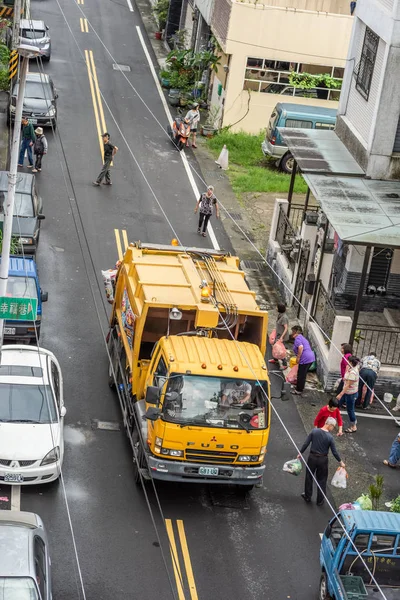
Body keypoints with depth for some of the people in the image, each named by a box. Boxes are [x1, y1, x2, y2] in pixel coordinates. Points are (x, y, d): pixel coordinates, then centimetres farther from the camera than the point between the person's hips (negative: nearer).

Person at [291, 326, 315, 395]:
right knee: (303, 374, 22)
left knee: (301, 375, 3)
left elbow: (301, 347, -26)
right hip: (311, 357, 10)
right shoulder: (302, 338, 22)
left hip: (305, 359, -10)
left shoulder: (298, 338, -9)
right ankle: (300, 388, 34)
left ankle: (298, 390, 12)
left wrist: (298, 358, -17)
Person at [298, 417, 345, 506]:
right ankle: (320, 500, 21)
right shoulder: (330, 437, -16)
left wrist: (300, 453, 7)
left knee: (309, 477, 19)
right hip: (323, 460, -2)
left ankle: (307, 496, 33)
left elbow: (306, 444, -6)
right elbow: (334, 452, -11)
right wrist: (340, 462, 3)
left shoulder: (314, 431, -10)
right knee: (321, 480, 13)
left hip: (312, 457, 2)